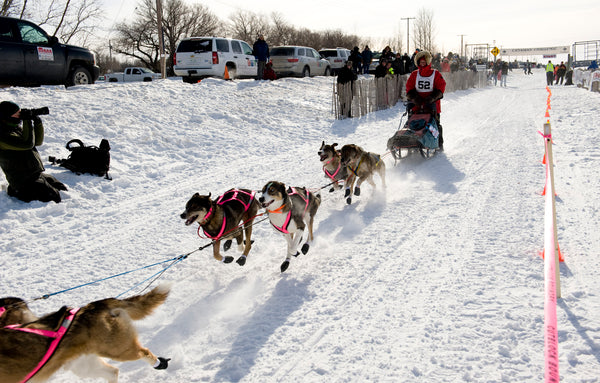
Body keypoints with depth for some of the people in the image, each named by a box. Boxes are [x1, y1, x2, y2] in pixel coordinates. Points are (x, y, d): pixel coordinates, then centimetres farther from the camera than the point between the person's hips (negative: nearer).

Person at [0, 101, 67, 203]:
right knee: (55, 198, -18)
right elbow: (28, 144, -27)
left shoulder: (17, 127, 12)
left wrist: (38, 124, 1)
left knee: (63, 190, 8)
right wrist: (27, 121, -18)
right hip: (24, 181, -10)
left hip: (38, 174, 10)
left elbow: (38, 142, 17)